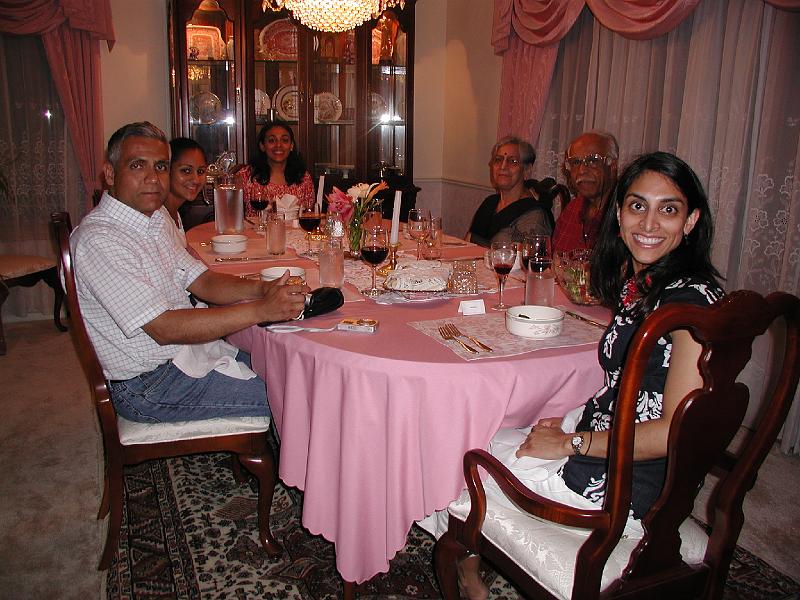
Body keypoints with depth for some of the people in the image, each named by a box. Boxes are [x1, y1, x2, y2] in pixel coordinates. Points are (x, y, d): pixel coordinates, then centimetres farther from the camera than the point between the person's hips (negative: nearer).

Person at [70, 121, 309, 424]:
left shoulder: (158, 218, 8)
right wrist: (261, 310, -30)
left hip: (189, 350, 9)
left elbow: (201, 281, 7)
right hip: (148, 385, -9)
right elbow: (164, 328, -27)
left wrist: (262, 288, -13)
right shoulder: (98, 239, -22)